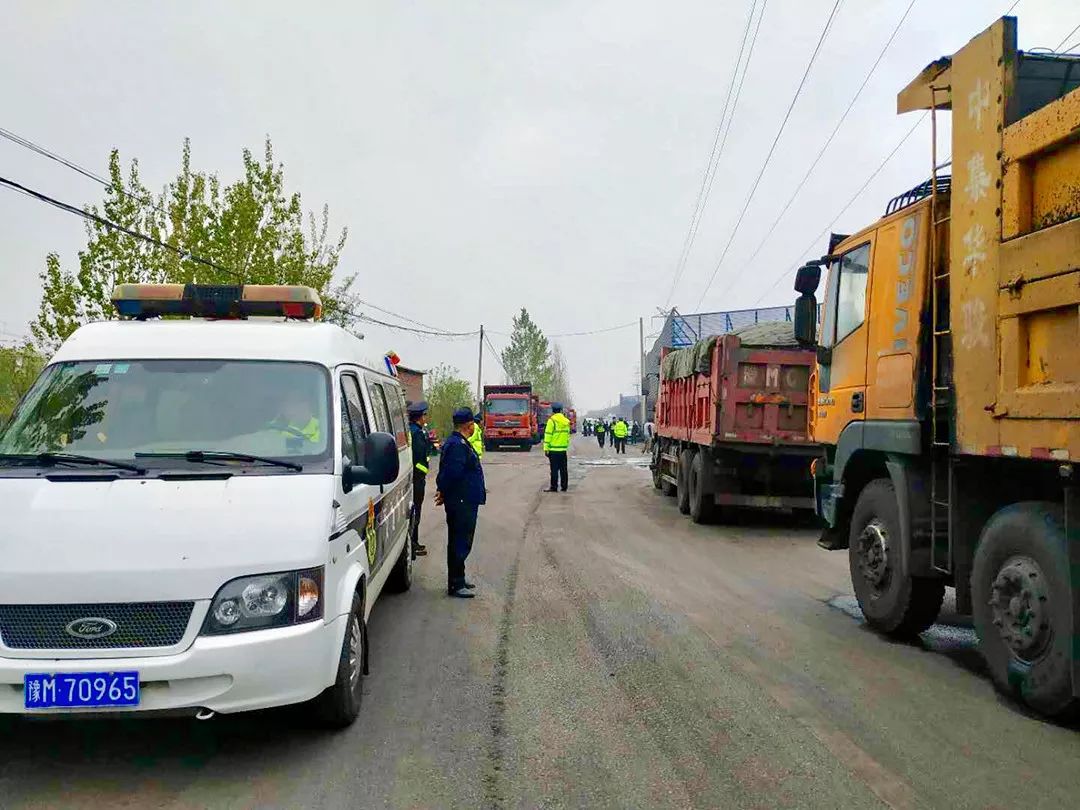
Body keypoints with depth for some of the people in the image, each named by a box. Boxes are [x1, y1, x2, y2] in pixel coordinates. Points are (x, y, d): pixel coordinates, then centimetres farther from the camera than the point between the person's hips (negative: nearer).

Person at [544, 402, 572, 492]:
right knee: (563, 469, 10)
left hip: (554, 450, -6)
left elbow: (548, 435, -12)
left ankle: (554, 487, -2)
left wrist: (546, 448, -9)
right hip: (563, 449, 6)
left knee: (554, 469, -3)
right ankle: (564, 487, 14)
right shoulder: (566, 421, 9)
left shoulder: (552, 420, -10)